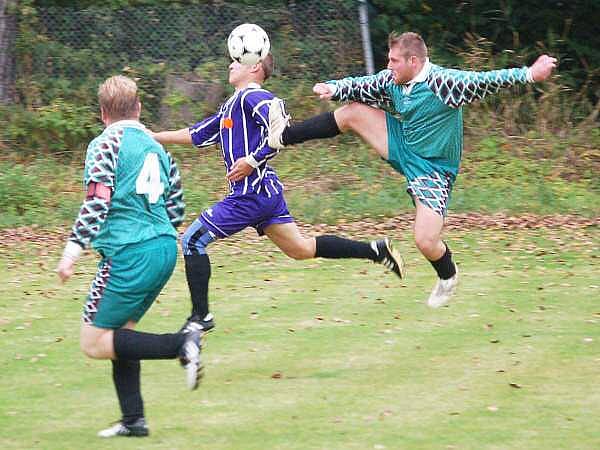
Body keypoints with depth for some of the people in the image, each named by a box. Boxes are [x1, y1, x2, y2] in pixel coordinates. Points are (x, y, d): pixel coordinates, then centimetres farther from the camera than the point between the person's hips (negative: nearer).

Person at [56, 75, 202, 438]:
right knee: (120, 332, 19)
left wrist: (73, 250, -15)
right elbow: (177, 208, 18)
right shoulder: (156, 147, 15)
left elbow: (97, 203, -16)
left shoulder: (105, 144, -5)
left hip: (129, 254, -8)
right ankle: (133, 421, 14)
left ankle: (181, 345, -16)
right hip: (165, 249, 8)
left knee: (94, 343, -3)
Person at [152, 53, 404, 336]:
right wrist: (155, 137, 28)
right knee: (300, 249, 12)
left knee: (192, 240, -6)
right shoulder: (231, 105, 22)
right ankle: (375, 250, 11)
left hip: (252, 192, -10)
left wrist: (252, 161, -20)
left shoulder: (253, 97, -8)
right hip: (265, 192, 10)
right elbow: (195, 135, 29)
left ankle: (200, 317, -6)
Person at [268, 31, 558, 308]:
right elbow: (360, 86, 8)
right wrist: (334, 89, -12)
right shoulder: (392, 81, -5)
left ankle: (448, 277, 20)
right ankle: (284, 136, 11)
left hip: (433, 169, -7)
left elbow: (485, 81, -36)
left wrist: (528, 74, -47)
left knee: (426, 242, -15)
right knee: (352, 112, -1)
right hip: (402, 148, 7)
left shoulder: (442, 83, -27)